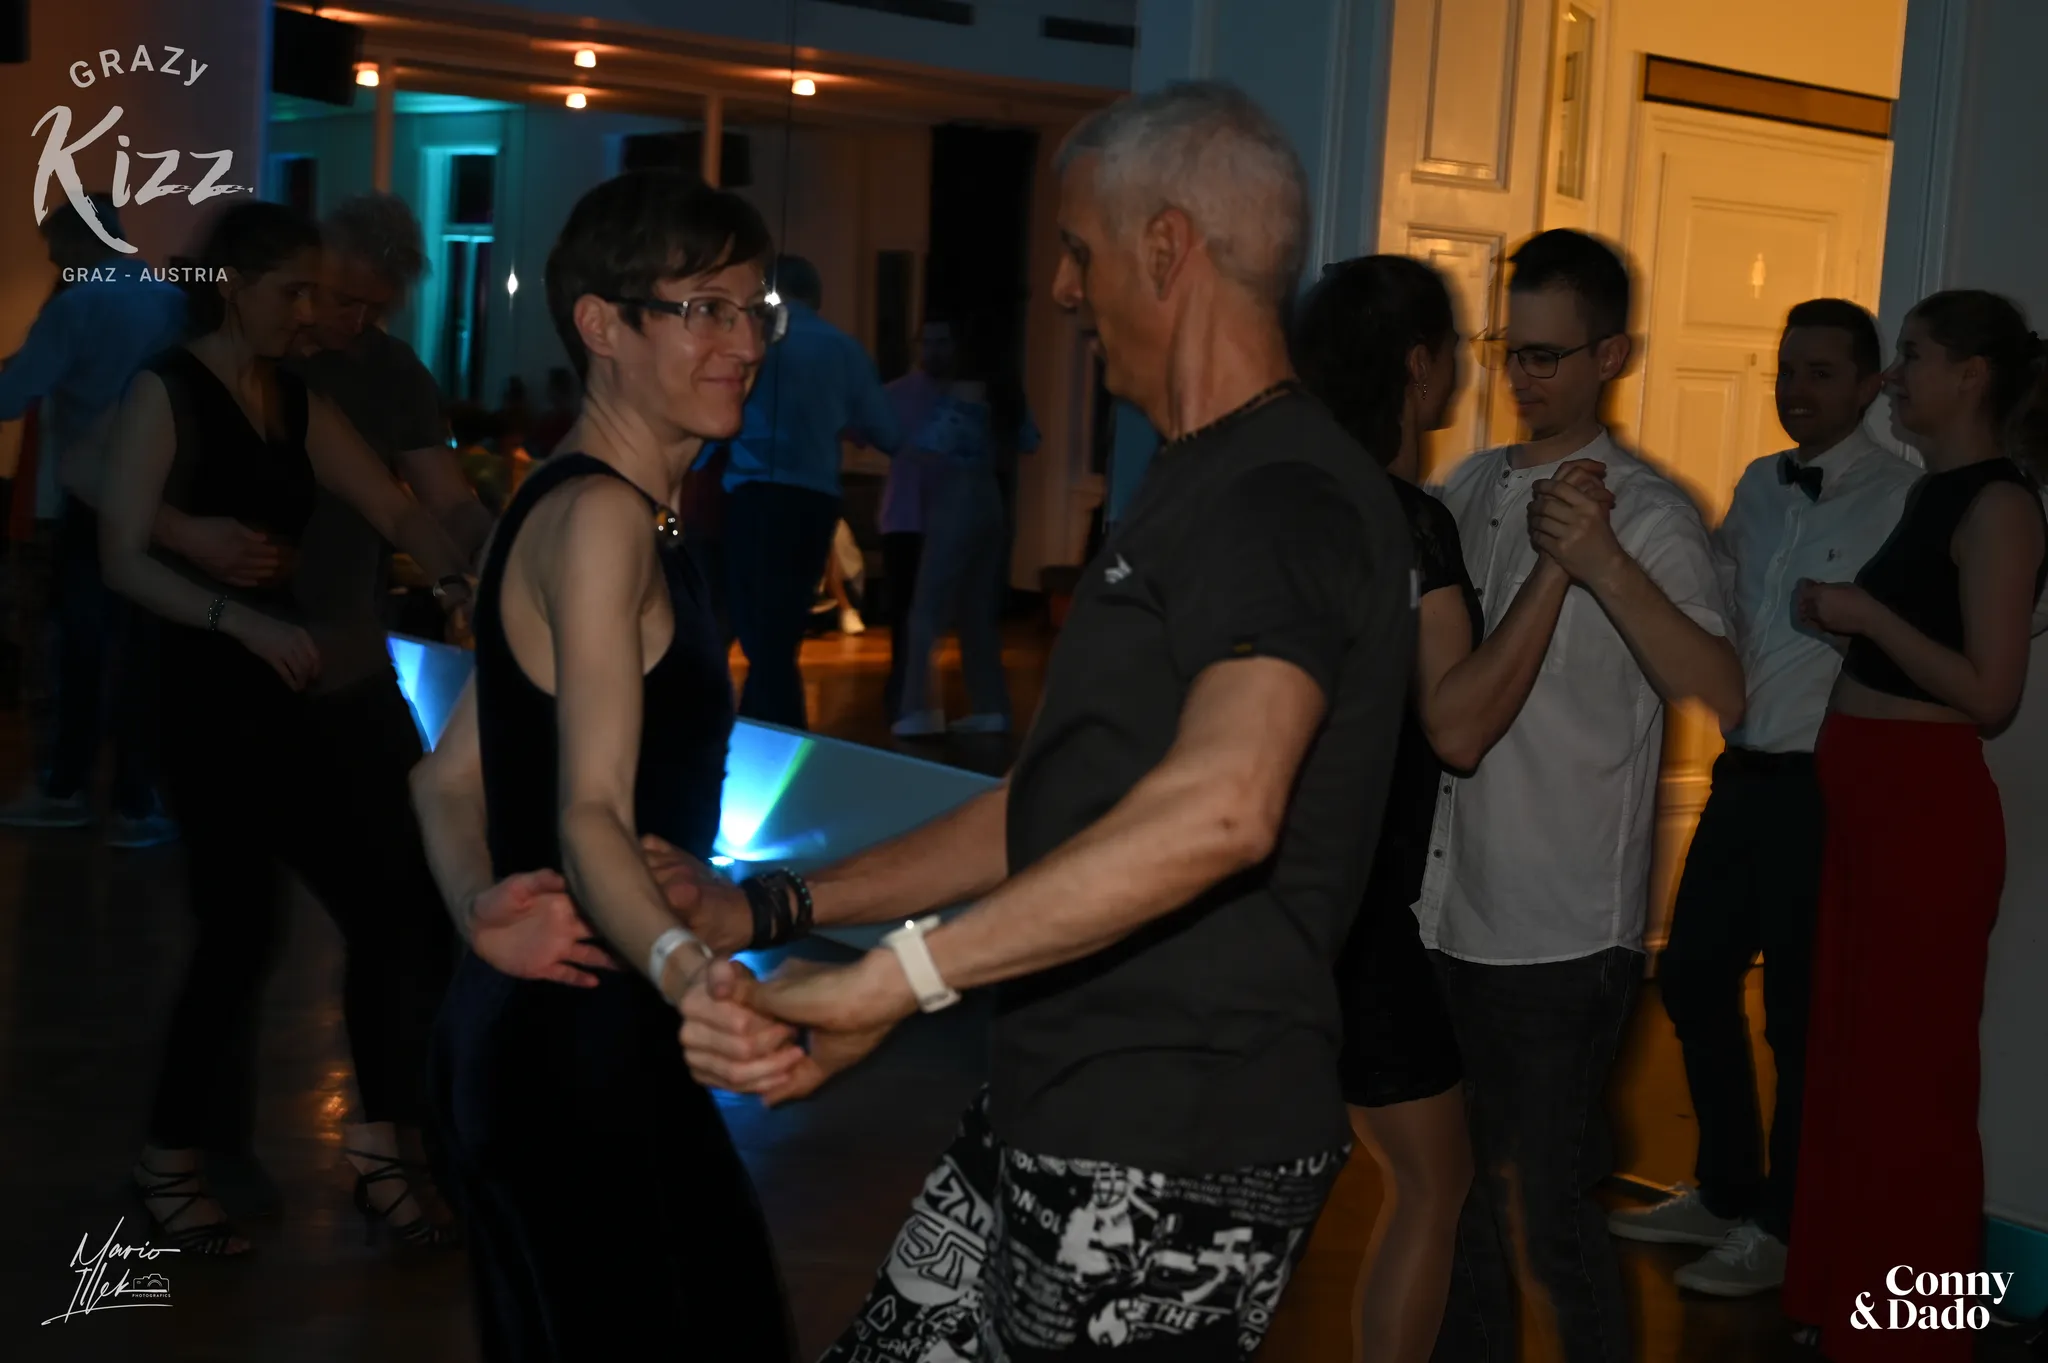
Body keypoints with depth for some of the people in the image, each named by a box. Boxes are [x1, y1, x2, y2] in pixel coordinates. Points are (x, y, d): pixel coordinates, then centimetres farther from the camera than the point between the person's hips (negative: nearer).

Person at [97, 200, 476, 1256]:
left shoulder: (297, 403, 12)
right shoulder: (166, 393, -7)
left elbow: (394, 510, 4)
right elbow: (124, 558, -14)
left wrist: (457, 581, -15)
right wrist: (240, 618, -27)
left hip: (293, 695, 7)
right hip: (208, 701, -7)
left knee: (381, 910, 3)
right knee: (241, 929, -4)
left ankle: (382, 1161, 12)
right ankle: (168, 1166, 15)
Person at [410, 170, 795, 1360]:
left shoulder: (607, 509, 14)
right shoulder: (600, 518, -16)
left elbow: (454, 777, 11)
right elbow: (591, 814, -25)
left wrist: (479, 908, -7)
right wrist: (690, 971, -42)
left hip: (608, 1039, 10)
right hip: (573, 1043, -10)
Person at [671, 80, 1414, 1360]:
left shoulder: (1286, 499, -17)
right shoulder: (1199, 489, 17)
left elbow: (1220, 807, -35)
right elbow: (1061, 803, 20)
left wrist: (892, 980, -34)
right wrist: (772, 908, 16)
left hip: (1177, 1159, -9)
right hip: (1057, 1114, 9)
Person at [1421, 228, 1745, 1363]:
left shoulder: (1646, 514, -11)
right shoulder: (1471, 486, 10)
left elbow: (1719, 697, -26)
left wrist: (1604, 566, -36)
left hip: (1560, 927, -7)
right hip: (1452, 901, 7)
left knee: (1544, 1207, -3)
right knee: (1464, 1181, 19)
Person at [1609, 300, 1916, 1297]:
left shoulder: (1902, 500, -13)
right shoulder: (1758, 487, 11)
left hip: (1827, 789, -7)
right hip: (1745, 775, 7)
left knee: (1801, 1015, 5)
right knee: (1692, 980, 15)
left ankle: (1780, 1227, 24)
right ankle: (1724, 1192, 34)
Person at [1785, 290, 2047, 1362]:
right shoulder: (1932, 494, 13)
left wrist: (1866, 614, -16)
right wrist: (1842, 619, 7)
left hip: (1925, 806, -9)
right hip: (1865, 798, 9)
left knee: (1908, 1074, 2)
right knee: (1848, 1056, 16)